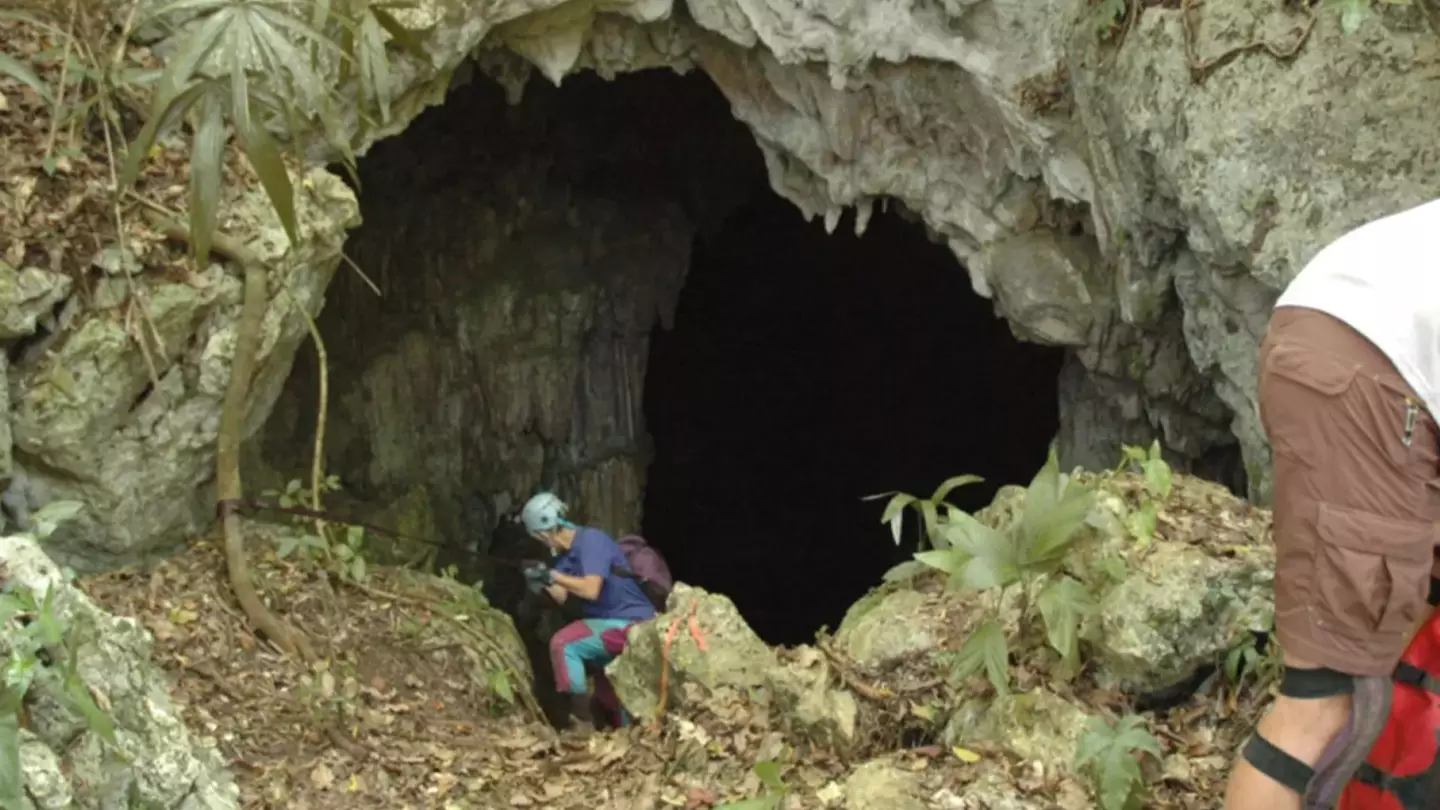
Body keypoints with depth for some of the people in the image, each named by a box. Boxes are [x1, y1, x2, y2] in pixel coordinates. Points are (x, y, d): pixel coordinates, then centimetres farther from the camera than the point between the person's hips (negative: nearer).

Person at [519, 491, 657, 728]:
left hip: (631, 624, -10)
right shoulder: (566, 553, 10)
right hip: (614, 623, 10)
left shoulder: (591, 540, -18)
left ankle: (584, 722, -15)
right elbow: (561, 598, 5)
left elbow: (591, 590, -28)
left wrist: (553, 575, -21)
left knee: (563, 645, -22)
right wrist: (543, 582, -13)